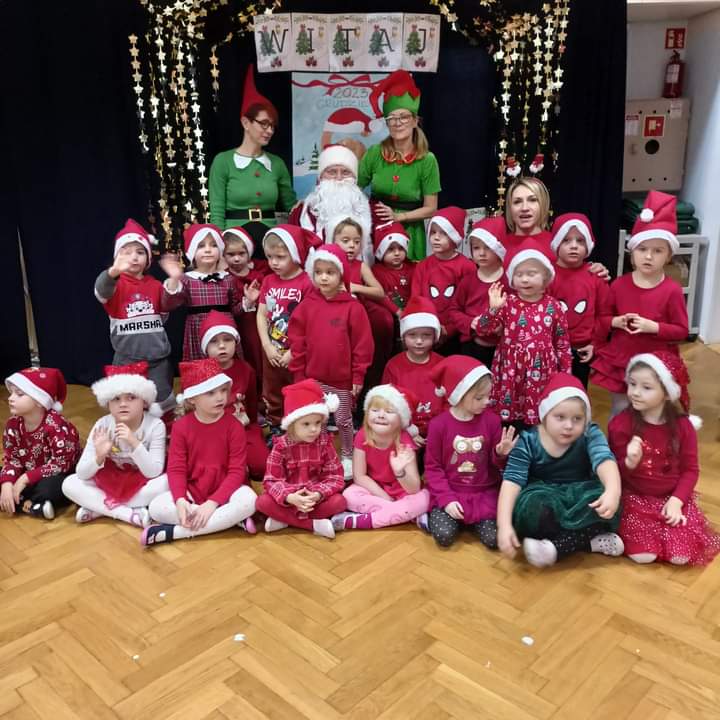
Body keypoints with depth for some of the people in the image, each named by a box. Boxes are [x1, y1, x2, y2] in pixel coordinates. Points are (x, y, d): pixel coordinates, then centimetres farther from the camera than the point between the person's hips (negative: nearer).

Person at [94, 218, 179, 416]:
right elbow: (101, 291, -26)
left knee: (162, 403, 11)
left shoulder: (155, 284, 9)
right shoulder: (116, 284, -5)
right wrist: (114, 271, -50)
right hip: (127, 358, -3)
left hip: (158, 357, 3)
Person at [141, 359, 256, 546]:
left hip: (225, 489, -2)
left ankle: (173, 532, -28)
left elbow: (236, 471, -15)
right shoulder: (181, 426, -5)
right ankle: (230, 520, -22)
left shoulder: (234, 426, -11)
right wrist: (180, 500, -27)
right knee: (156, 508, -23)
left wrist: (212, 503, -26)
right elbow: (176, 469, -8)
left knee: (247, 501, -34)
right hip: (192, 490, 2)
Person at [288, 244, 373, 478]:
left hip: (342, 380, -2)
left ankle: (347, 457, 31)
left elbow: (362, 344, -7)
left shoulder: (353, 307, -10)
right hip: (313, 378, 2)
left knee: (343, 420, 13)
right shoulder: (307, 305, -2)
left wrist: (358, 376, -6)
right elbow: (297, 340, 2)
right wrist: (298, 374, 1)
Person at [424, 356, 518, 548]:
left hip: (484, 493, 2)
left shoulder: (491, 420, -4)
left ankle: (471, 520, 14)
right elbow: (432, 467, -5)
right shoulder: (439, 424, -10)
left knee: (494, 539, -15)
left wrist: (501, 454, -18)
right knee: (444, 536, -19)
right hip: (449, 493, -1)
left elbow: (495, 463, 6)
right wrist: (446, 499, -14)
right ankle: (435, 513, 12)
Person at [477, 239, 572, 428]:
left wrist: (565, 373, 5)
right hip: (511, 370, 0)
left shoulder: (553, 306, -1)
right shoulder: (507, 303, -3)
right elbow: (482, 330, -8)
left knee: (540, 418, 7)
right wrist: (493, 309, -23)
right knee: (509, 417, 8)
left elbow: (563, 343, 5)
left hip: (541, 371, 0)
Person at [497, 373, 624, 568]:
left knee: (602, 502, -32)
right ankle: (590, 540, -19)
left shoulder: (590, 434, -10)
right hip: (544, 497, -1)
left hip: (579, 496, 1)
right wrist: (504, 525, -35)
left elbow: (605, 461, -29)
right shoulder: (528, 442, -13)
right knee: (533, 509, -36)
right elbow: (511, 481, -21)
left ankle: (556, 546, -24)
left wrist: (613, 491, -52)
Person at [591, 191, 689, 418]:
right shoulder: (619, 285, -4)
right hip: (619, 361, 2)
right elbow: (603, 318, 7)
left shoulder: (672, 290, -11)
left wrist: (653, 327, -21)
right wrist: (616, 322, -14)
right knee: (619, 412, 14)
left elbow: (682, 331, -7)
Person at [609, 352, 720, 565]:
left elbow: (690, 469, -1)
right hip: (634, 496, -2)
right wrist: (629, 463, -30)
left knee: (681, 556, -13)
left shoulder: (682, 426, -7)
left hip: (671, 497, 2)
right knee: (643, 556, -20)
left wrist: (677, 500, -15)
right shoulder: (620, 424, -11)